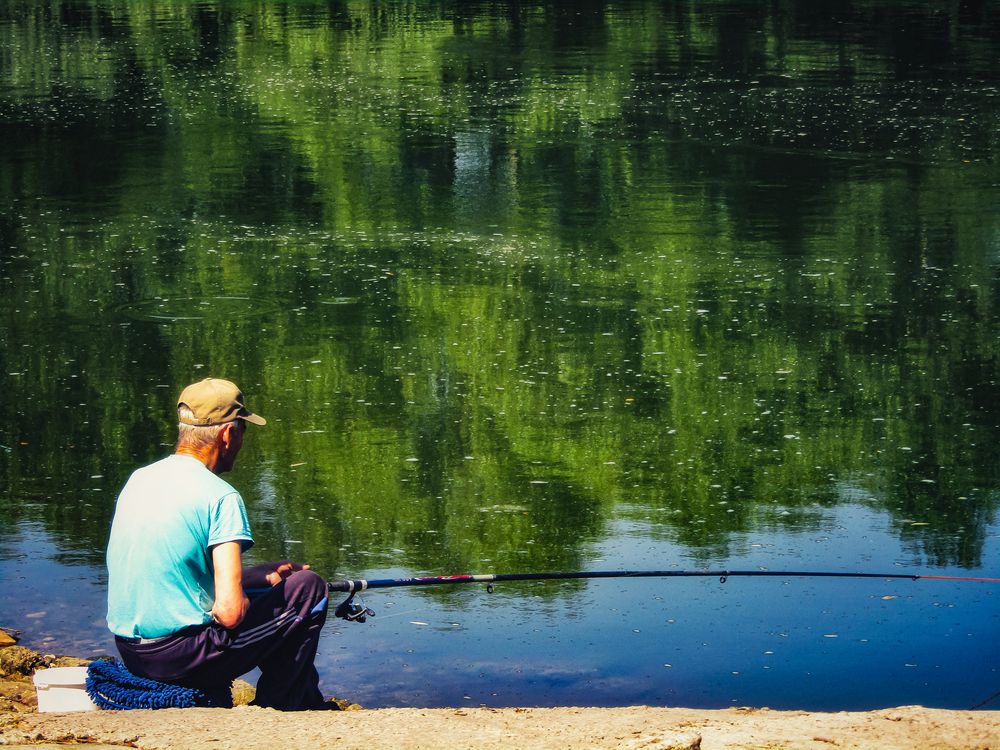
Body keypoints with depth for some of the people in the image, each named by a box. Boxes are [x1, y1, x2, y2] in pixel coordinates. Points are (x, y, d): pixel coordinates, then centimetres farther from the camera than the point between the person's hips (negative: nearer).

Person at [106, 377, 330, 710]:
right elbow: (229, 612, -19)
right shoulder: (219, 496, -14)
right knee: (308, 589, 6)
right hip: (180, 656, -8)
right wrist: (246, 599, 5)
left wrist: (263, 575, 22)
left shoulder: (138, 479, 9)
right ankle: (274, 715, 13)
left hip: (129, 652, 8)